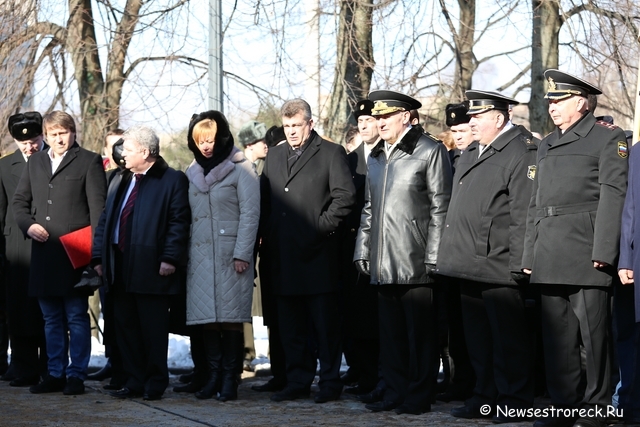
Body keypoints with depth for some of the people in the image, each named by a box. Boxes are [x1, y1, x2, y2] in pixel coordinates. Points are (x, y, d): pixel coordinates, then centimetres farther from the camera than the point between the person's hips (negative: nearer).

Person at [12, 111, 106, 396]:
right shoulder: (35, 162, 17)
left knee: (76, 317, -1)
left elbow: (98, 206, -4)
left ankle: (76, 375, 3)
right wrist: (28, 224, 0)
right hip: (43, 253, 5)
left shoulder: (88, 161, 2)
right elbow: (19, 201, 20)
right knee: (51, 318, 10)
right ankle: (56, 374, 17)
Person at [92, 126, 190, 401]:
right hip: (120, 268, 7)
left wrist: (170, 258, -17)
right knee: (125, 327, 9)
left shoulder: (172, 180, -4)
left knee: (153, 329, 0)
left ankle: (155, 383, 9)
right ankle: (134, 381, 17)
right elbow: (105, 220, 18)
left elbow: (179, 222, -10)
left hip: (151, 267, -7)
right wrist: (98, 256, 10)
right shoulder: (119, 180, 18)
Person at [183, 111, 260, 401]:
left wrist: (242, 254, -14)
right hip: (200, 256, 5)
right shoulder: (193, 172, 16)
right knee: (207, 317, 3)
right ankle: (214, 376, 7)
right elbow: (187, 216, 14)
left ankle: (230, 378, -1)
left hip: (230, 255, -5)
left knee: (230, 316, -5)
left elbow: (250, 212, -7)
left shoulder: (241, 168, -2)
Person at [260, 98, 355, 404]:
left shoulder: (331, 153, 0)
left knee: (325, 323, -1)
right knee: (290, 325, 9)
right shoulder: (275, 155, 18)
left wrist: (323, 227, -12)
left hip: (317, 253, -5)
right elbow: (263, 198, 19)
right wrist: (267, 233, 7)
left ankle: (330, 381, 5)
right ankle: (298, 381, 16)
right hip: (283, 256, 6)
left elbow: (344, 196, -7)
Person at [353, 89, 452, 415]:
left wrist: (433, 256, -11)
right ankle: (395, 392, 16)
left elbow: (440, 207, -7)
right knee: (390, 333, 9)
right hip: (383, 263, 7)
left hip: (415, 262, -6)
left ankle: (419, 396, 5)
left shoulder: (430, 151, -3)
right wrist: (362, 250, 15)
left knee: (420, 333, -2)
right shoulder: (376, 157, 19)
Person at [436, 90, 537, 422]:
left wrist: (517, 265, -20)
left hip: (498, 268, -9)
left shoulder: (521, 153, -10)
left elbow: (524, 215, -16)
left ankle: (514, 403, 6)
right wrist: (449, 255, 20)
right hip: (468, 266, 9)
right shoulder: (470, 155, 19)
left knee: (508, 340, -2)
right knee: (478, 340, 14)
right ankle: (485, 398, 23)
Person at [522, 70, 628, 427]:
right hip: (551, 256, 6)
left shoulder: (608, 137, 1)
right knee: (557, 334, 7)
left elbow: (613, 196, -7)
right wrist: (530, 255, 15)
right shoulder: (547, 145, 21)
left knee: (593, 332, -4)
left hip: (586, 249, -6)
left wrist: (604, 251, -15)